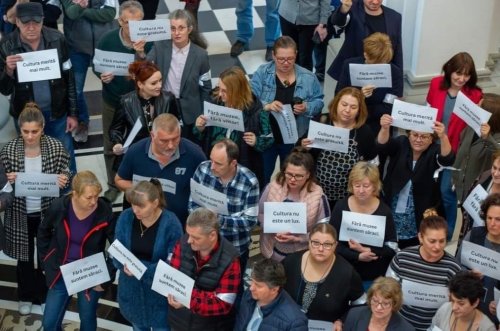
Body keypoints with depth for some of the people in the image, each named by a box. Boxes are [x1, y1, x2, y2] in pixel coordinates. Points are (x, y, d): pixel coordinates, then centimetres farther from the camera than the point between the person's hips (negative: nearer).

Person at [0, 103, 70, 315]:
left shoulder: (56, 147, -13)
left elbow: (66, 173, -3)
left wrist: (64, 179, -26)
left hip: (48, 211, 0)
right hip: (21, 213, 0)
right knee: (24, 257, 16)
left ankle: (46, 294, 38)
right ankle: (26, 296, 39)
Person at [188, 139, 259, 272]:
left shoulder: (249, 182, -21)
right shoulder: (203, 169, -14)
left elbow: (250, 221, -19)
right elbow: (192, 204, -5)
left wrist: (219, 220, -30)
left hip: (236, 249, -1)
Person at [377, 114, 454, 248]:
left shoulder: (434, 151, -6)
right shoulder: (401, 143, -2)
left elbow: (447, 159, -27)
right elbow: (382, 146, -21)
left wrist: (443, 137, -48)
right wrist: (385, 129, -44)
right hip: (391, 211, 1)